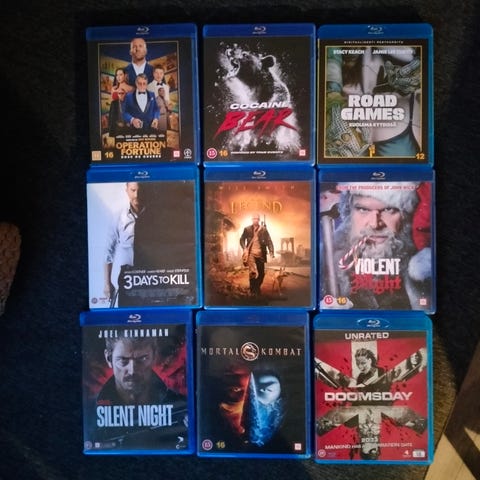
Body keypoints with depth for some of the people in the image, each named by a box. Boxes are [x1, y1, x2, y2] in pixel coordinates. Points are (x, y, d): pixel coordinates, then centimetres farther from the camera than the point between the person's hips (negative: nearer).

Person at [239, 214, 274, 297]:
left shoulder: (263, 229, 4)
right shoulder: (247, 229, 4)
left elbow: (269, 241, -1)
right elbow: (242, 239, 9)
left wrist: (271, 252, -14)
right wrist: (244, 248, -8)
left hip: (261, 254, 2)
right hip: (251, 253, -2)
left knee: (261, 273, 8)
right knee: (253, 272, -15)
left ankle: (257, 288, 29)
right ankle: (253, 291, -3)